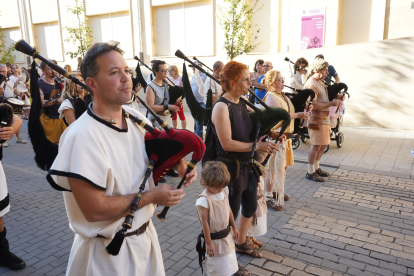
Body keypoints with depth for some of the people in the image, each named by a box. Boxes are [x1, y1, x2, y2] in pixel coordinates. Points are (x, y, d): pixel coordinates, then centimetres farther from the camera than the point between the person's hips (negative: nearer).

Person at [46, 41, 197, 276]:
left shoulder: (136, 118, -6)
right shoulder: (82, 136, -27)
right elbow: (94, 210, -26)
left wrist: (180, 164, -8)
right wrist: (152, 196, -20)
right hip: (109, 251, -6)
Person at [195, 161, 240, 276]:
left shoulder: (224, 190, -7)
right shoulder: (203, 200, -29)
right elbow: (205, 222, -22)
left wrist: (234, 227, 15)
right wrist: (209, 243, -16)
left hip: (226, 235, 7)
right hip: (214, 239, -6)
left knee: (229, 258, 26)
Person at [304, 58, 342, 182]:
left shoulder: (320, 82, 17)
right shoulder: (311, 84, -16)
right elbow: (313, 104, -25)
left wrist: (335, 99, 9)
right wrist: (331, 103, -22)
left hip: (324, 118, 10)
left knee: (324, 144, 15)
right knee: (316, 145, -6)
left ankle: (316, 168, 28)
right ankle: (310, 172, 4)